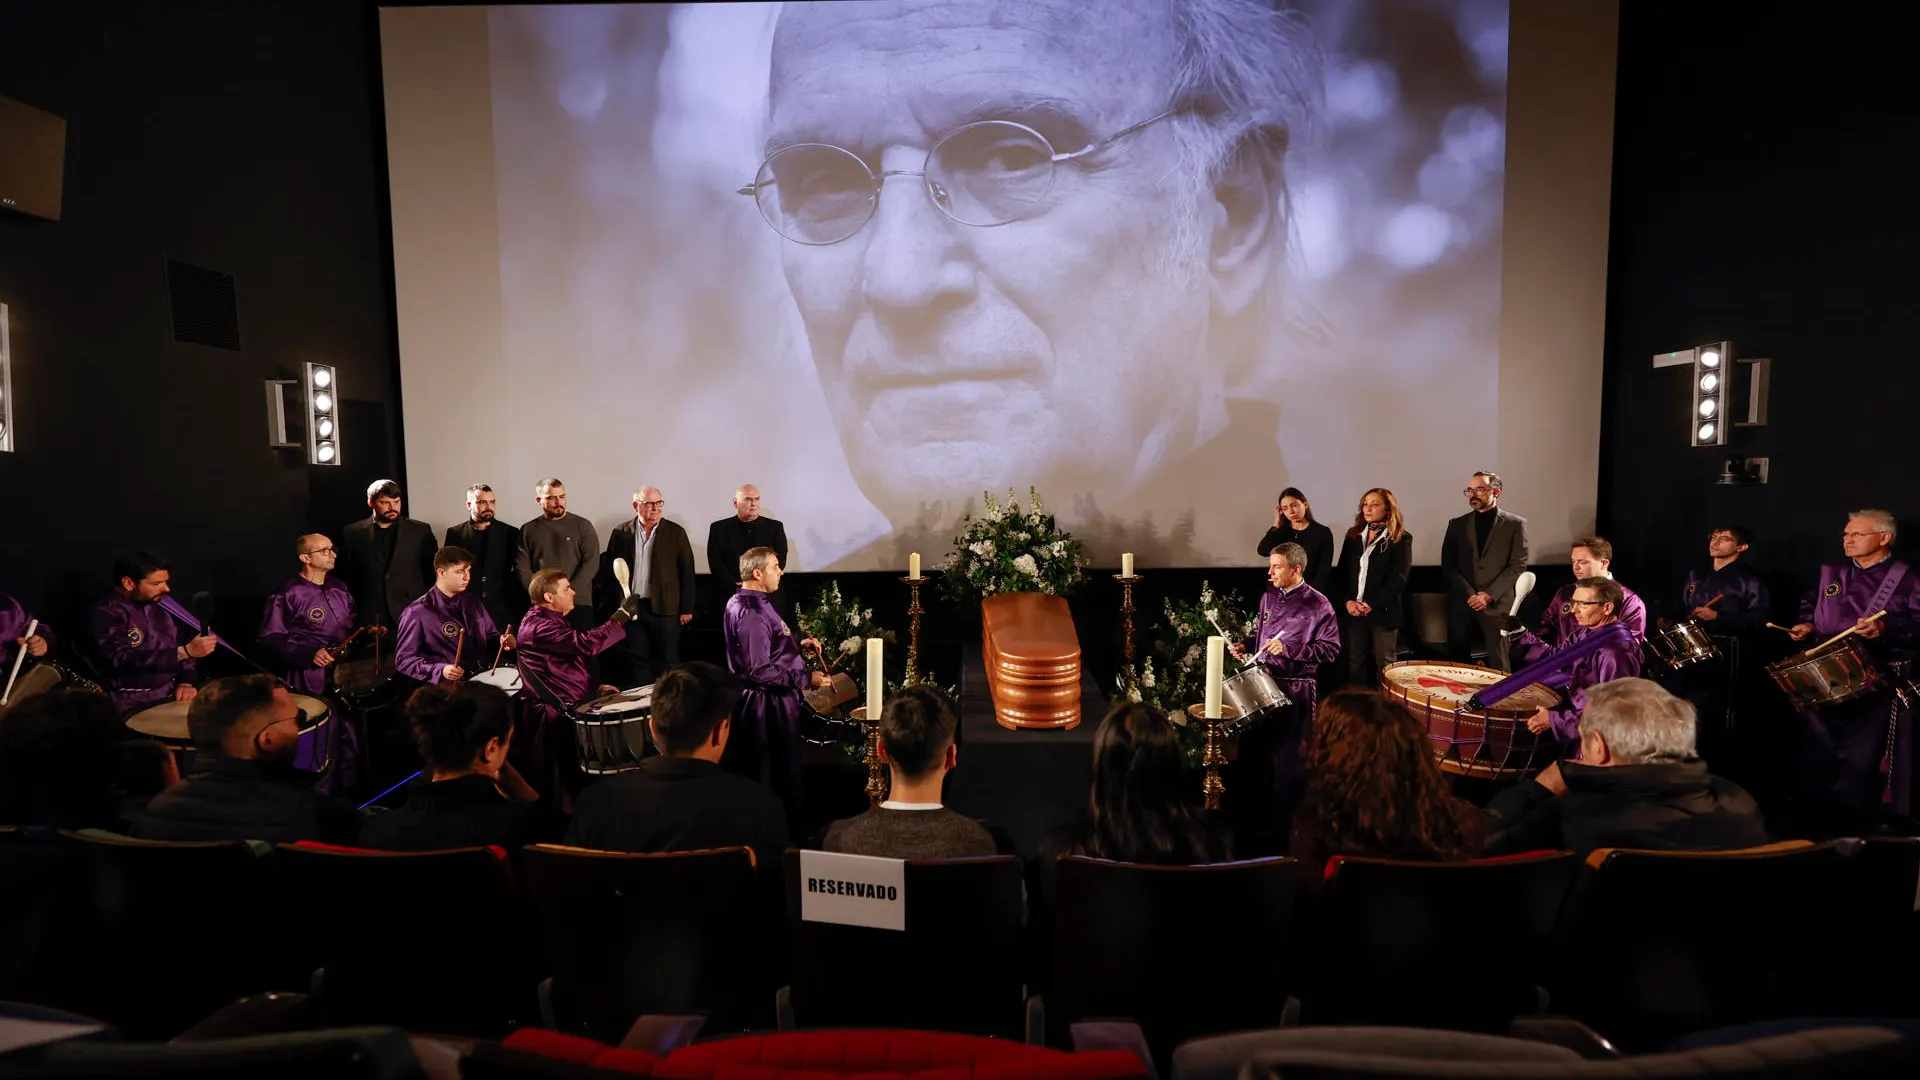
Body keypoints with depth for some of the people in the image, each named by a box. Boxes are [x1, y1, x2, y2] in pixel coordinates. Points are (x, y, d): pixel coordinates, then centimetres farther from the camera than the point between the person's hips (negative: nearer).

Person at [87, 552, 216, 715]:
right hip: (133, 705, -6)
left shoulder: (158, 606, 10)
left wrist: (186, 682, -2)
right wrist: (185, 651, -32)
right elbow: (123, 660, -25)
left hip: (172, 694, 6)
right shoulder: (104, 613, -11)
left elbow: (180, 645, 15)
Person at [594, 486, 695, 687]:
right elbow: (608, 571, 6)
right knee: (636, 662, 9)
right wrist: (610, 608, 2)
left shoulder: (676, 532, 1)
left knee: (667, 661, 5)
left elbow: (687, 571, 0)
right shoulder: (621, 533, 4)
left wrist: (686, 609, -4)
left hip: (665, 609, -1)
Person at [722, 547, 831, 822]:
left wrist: (798, 645, 9)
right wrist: (806, 679, -23)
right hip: (768, 704, -11)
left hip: (769, 700, 11)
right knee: (778, 776, 2)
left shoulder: (745, 602, 10)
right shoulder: (751, 612, -24)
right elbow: (759, 670, -28)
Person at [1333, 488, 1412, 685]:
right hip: (1353, 610, 4)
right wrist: (1348, 601, -7)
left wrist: (1371, 604, -16)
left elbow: (1398, 579, -10)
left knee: (1385, 664, 5)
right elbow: (1342, 571, 8)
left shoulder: (1401, 538, -2)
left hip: (1383, 611, -4)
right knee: (1355, 661, 8)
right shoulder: (1353, 535, 11)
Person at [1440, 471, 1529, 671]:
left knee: (1498, 665, 1)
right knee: (1457, 661, 5)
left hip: (1496, 604, -2)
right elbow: (1448, 565, 4)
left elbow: (1518, 564, -3)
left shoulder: (1515, 524, 4)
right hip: (1461, 603, 2)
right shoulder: (1457, 524, 10)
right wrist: (1469, 594, -8)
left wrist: (1489, 595, -11)